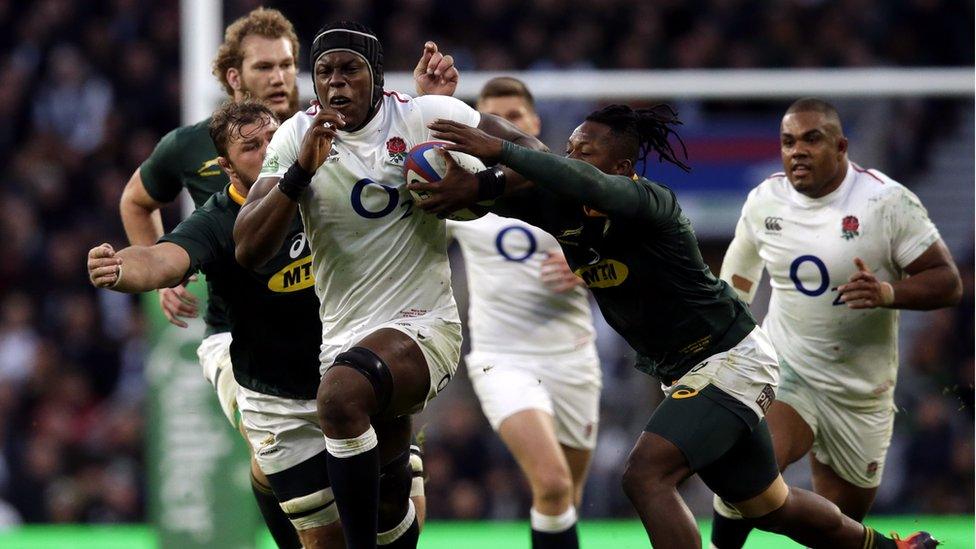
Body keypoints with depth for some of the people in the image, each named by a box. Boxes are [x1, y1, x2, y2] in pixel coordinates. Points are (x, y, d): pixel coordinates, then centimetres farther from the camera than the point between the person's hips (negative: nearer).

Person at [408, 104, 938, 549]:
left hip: (731, 359, -9)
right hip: (685, 373, 9)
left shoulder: (648, 202, -24)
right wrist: (470, 186, -41)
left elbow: (587, 185, -45)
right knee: (766, 505, 21)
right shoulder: (564, 208, -3)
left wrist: (499, 150, -48)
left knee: (646, 475, -25)